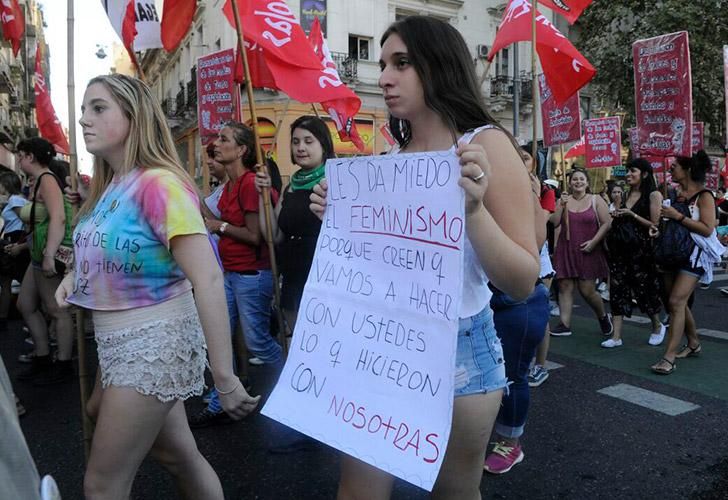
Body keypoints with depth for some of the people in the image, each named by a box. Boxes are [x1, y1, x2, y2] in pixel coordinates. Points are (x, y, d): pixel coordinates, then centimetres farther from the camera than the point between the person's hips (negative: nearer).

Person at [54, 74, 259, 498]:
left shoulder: (158, 182, -20)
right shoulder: (109, 187, 7)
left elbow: (208, 279, -27)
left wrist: (224, 378, -29)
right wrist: (76, 274, 3)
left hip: (154, 340, -8)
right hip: (121, 340, 8)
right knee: (179, 456, 21)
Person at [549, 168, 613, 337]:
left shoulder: (596, 200, 2)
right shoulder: (564, 200, 8)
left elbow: (606, 224, -2)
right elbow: (553, 223, -1)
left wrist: (593, 242, -11)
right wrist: (562, 205, -12)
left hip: (587, 251, -3)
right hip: (566, 250, 3)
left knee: (587, 290, -3)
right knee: (565, 287, 0)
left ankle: (603, 316, 24)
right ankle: (564, 324, 5)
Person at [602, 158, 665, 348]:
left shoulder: (653, 195, -5)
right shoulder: (626, 195, 13)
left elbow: (654, 225, -11)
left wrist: (632, 214, -16)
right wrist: (616, 214, 2)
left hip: (641, 249, -5)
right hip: (620, 248, 6)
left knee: (644, 289, 6)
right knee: (617, 289, 0)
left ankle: (657, 326, 32)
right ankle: (616, 336, 2)